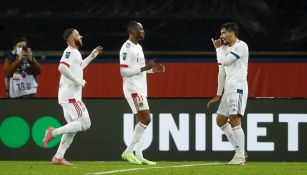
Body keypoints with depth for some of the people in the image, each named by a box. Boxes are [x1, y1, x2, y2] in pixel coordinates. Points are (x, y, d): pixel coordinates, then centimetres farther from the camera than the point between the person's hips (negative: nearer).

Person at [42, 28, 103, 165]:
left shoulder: (75, 53, 19)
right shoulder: (70, 51, -11)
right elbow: (62, 67, -27)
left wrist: (92, 56, 38)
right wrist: (78, 81, -21)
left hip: (72, 96, 10)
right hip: (70, 96, -10)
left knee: (72, 128, 12)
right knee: (84, 124, -13)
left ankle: (58, 157, 10)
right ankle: (54, 132, -11)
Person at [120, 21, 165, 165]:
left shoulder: (138, 47, 16)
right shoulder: (126, 48, -14)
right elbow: (123, 71, -20)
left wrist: (153, 69, 11)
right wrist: (144, 68, -22)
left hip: (140, 89, 10)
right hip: (132, 89, -10)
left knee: (141, 122, 7)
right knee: (146, 119, -15)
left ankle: (139, 156, 8)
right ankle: (128, 151, -11)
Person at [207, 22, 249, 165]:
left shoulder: (241, 46, -8)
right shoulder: (225, 48, 18)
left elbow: (224, 62, -16)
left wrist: (218, 48, 1)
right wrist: (218, 95, 23)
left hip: (238, 88, -10)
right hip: (228, 89, 10)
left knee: (234, 120, -16)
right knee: (220, 121, 10)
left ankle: (240, 156, -15)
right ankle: (239, 151, 15)